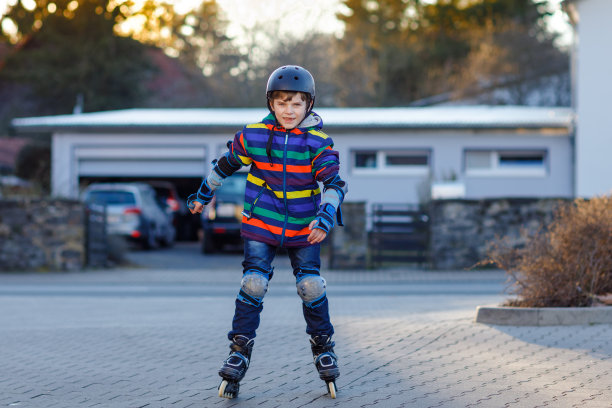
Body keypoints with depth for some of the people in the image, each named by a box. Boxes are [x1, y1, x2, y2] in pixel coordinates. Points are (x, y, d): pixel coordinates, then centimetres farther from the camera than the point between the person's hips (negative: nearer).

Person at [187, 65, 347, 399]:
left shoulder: (318, 143, -11)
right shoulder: (253, 136, -7)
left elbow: (334, 183, -17)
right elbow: (226, 163, 9)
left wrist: (325, 217, -33)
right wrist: (203, 194, 19)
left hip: (303, 228, 0)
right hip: (261, 224, 0)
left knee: (311, 286, -3)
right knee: (253, 284, -8)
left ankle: (323, 348, 18)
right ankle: (239, 351, 1)